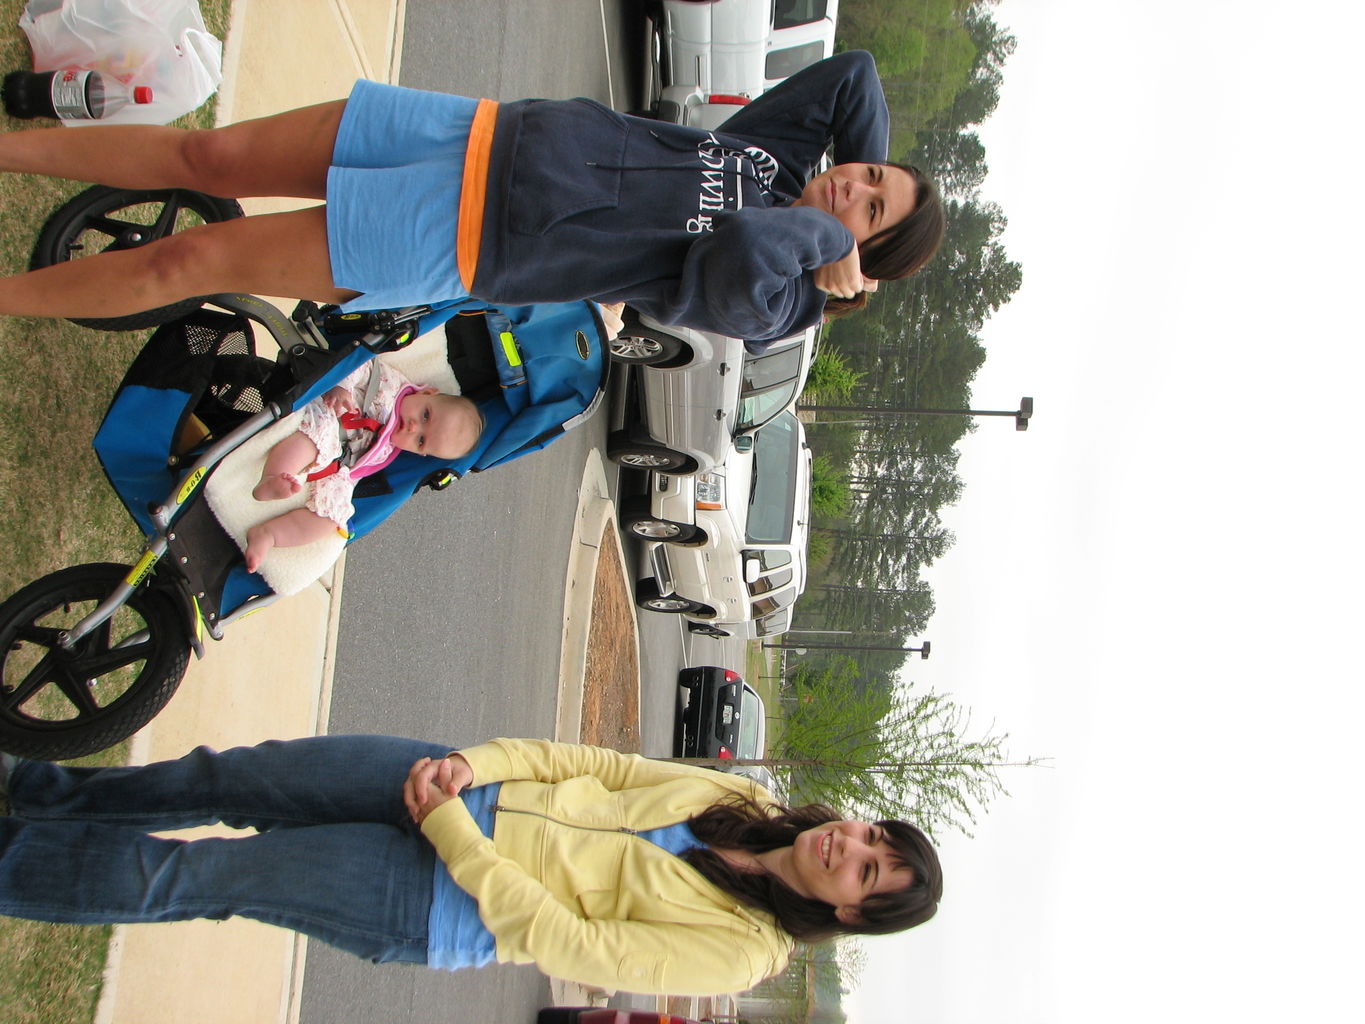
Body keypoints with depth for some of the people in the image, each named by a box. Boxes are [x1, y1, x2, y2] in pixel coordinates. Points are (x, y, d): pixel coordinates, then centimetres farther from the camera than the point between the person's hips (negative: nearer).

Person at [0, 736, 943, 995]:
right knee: (224, 779, 2)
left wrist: (451, 834, -20)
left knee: (177, 879, -6)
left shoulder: (737, 953, -15)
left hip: (440, 913, -5)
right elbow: (583, 762, 3)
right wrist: (465, 767, -12)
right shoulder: (741, 798, 2)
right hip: (464, 791, 5)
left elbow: (564, 942, -20)